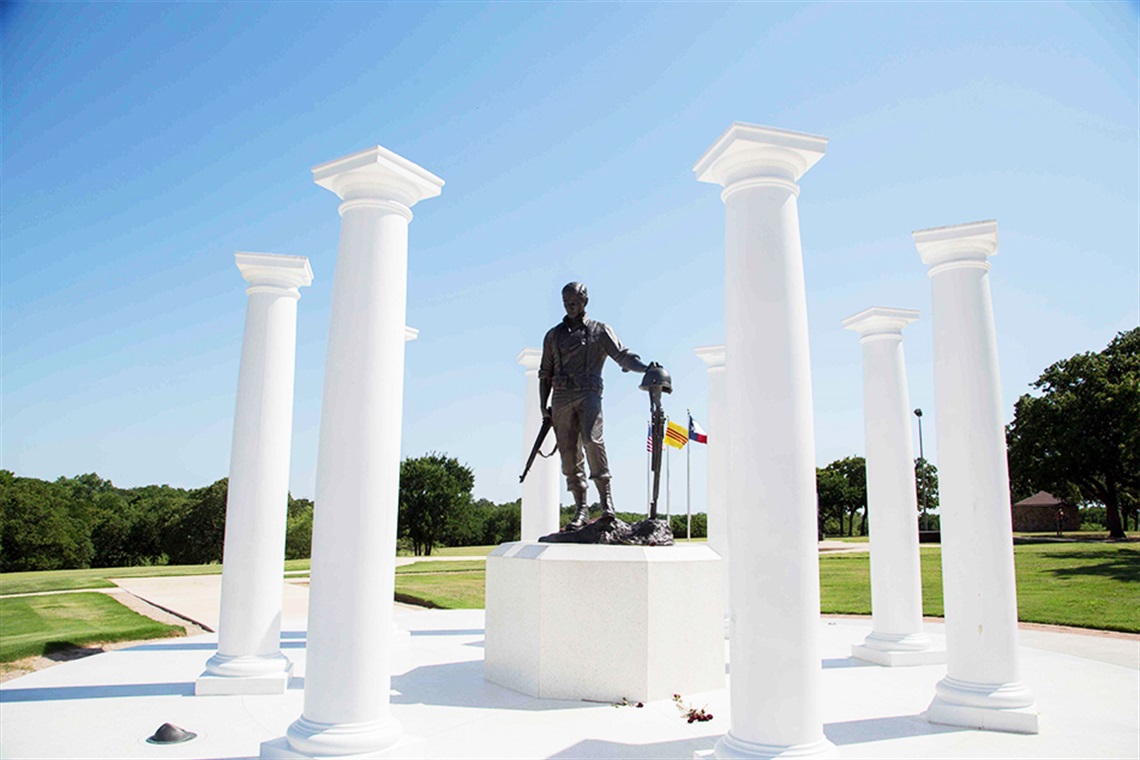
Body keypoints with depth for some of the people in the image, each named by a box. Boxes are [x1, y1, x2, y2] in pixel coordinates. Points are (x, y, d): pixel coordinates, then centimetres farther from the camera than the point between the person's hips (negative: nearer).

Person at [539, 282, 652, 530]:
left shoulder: (599, 330, 12)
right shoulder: (553, 335, 20)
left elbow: (623, 356, 2)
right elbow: (545, 373, 20)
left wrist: (646, 368, -18)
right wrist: (544, 406, 10)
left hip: (587, 393, -3)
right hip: (561, 397, 3)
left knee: (592, 441, -25)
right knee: (569, 452, -2)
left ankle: (605, 497, -18)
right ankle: (581, 509, 2)